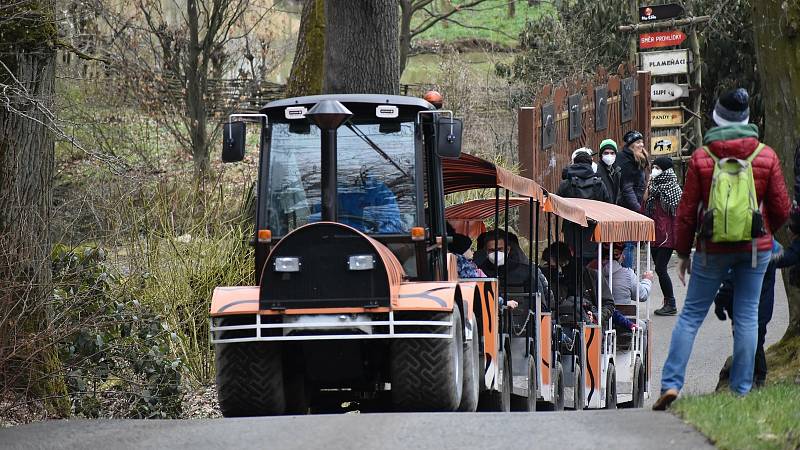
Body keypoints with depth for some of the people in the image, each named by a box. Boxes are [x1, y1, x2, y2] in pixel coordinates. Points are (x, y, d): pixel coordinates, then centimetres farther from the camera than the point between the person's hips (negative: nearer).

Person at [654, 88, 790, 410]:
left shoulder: (701, 158, -5)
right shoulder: (766, 157, -2)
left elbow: (687, 211, -2)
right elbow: (781, 209, 3)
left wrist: (683, 252, 9)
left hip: (712, 248, -1)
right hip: (755, 249, 1)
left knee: (691, 314, 5)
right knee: (747, 316, 7)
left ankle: (671, 384, -3)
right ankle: (741, 390, 5)